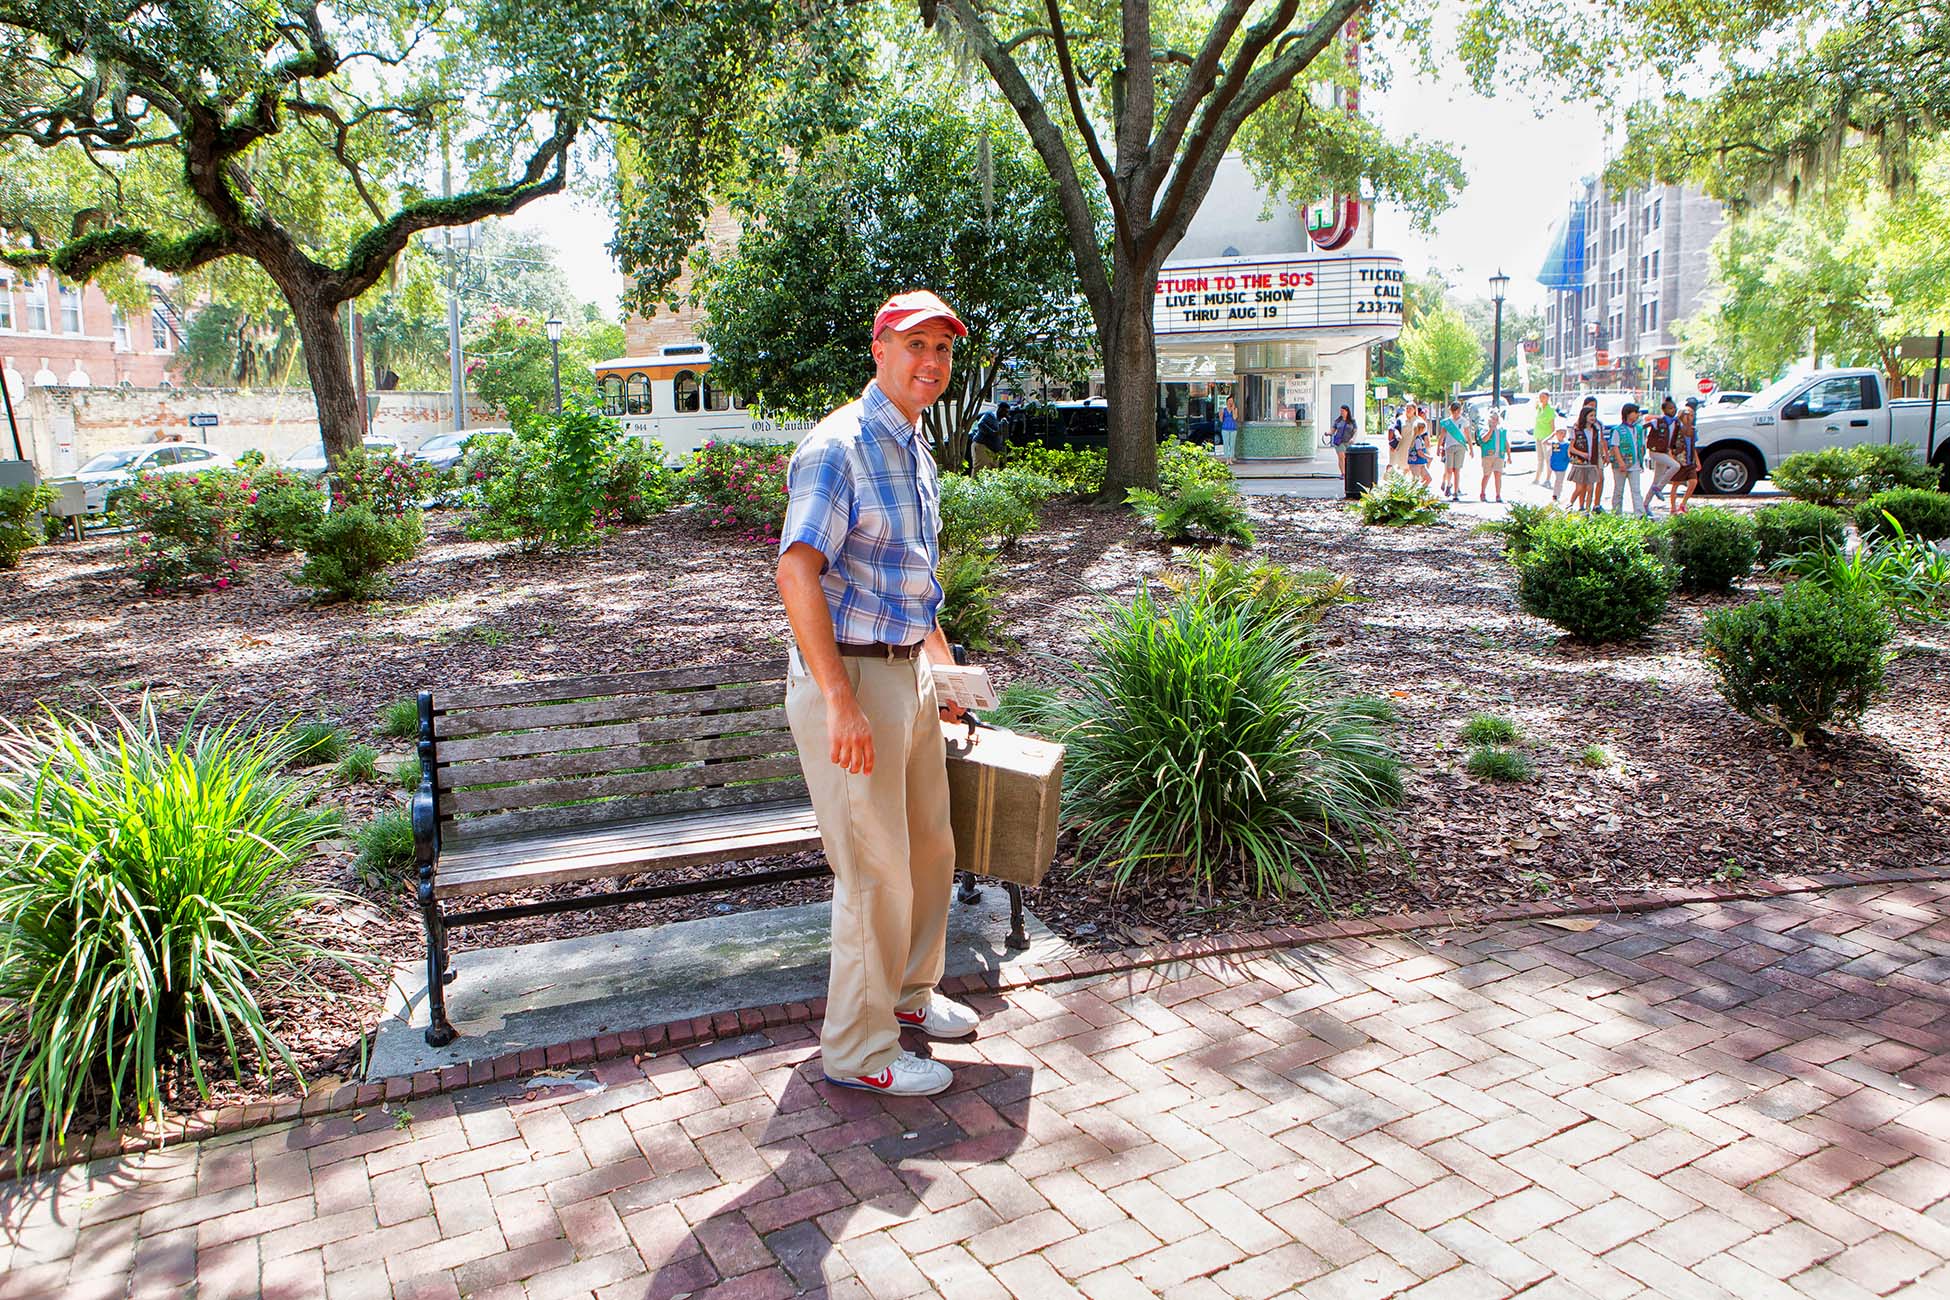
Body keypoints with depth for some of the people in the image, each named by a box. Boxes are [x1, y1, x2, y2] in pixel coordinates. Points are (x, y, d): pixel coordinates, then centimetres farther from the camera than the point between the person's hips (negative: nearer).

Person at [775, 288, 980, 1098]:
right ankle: (858, 1049, 14)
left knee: (929, 845, 19)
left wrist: (942, 663, 24)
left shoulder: (915, 448, 14)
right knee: (875, 867, -2)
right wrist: (840, 703, -29)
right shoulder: (840, 446, -16)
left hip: (907, 670, 9)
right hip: (848, 673, -9)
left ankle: (907, 991, 39)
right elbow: (797, 572, -25)